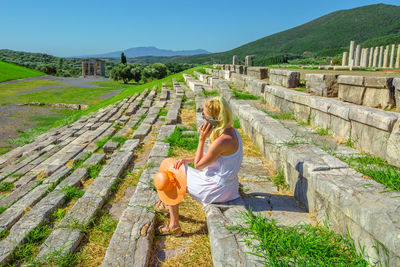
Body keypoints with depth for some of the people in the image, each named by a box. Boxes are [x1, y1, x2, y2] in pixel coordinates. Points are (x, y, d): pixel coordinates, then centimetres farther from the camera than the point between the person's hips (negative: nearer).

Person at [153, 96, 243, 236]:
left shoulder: (222, 141, -30)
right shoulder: (230, 131, 1)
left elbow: (198, 164, -18)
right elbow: (210, 156, 12)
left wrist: (202, 139, -19)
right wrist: (187, 160, 4)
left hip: (215, 190, -9)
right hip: (225, 185, 10)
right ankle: (167, 203, 37)